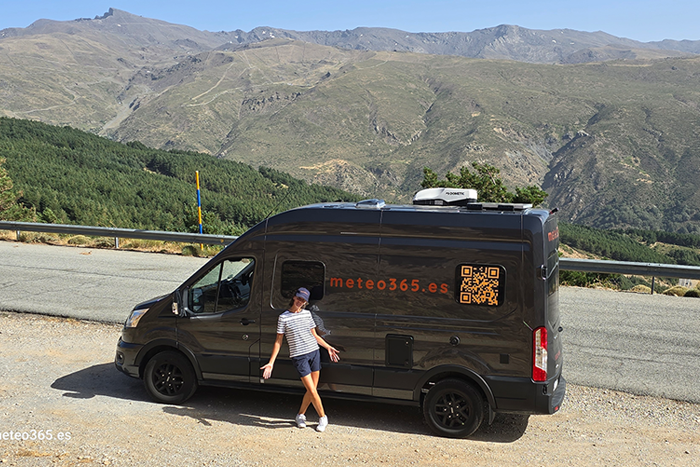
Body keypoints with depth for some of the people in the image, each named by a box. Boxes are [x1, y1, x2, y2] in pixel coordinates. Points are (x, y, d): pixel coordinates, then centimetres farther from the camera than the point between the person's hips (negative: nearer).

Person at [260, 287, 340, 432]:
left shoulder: (307, 314, 8)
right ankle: (323, 417, 13)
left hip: (314, 352, 5)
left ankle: (301, 415, 27)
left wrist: (328, 347, 16)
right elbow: (278, 342, -1)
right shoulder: (283, 317, -4)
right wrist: (271, 363, -5)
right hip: (299, 356, -4)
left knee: (312, 390, 8)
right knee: (312, 390, -5)